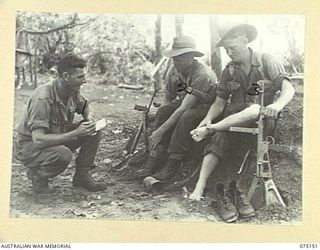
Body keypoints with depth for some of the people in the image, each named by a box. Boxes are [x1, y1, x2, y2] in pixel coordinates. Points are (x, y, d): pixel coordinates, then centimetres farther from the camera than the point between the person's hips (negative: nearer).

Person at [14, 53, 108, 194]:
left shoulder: (72, 91, -8)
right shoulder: (43, 100, -32)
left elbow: (85, 107, 14)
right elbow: (38, 140, -37)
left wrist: (90, 118, -11)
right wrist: (76, 133, -37)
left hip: (58, 138, 7)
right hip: (29, 146, -7)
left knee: (93, 130, -10)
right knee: (63, 155, -37)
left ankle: (81, 176, 2)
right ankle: (36, 174, -4)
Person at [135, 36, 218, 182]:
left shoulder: (202, 75, -29)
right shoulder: (172, 72, -6)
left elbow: (184, 108, -34)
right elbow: (168, 101, 1)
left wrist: (160, 131, -35)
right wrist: (156, 132, -13)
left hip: (209, 106, -6)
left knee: (186, 116, -36)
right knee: (164, 111, -21)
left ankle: (173, 165, -27)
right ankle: (155, 160, -21)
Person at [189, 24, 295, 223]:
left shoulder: (266, 62, -2)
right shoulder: (229, 72, 10)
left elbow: (288, 89, -15)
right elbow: (220, 102, 6)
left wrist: (277, 105, -37)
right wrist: (208, 118, -16)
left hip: (261, 121, -2)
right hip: (233, 119, 3)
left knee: (255, 110, -37)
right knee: (219, 139, -29)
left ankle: (208, 131, -30)